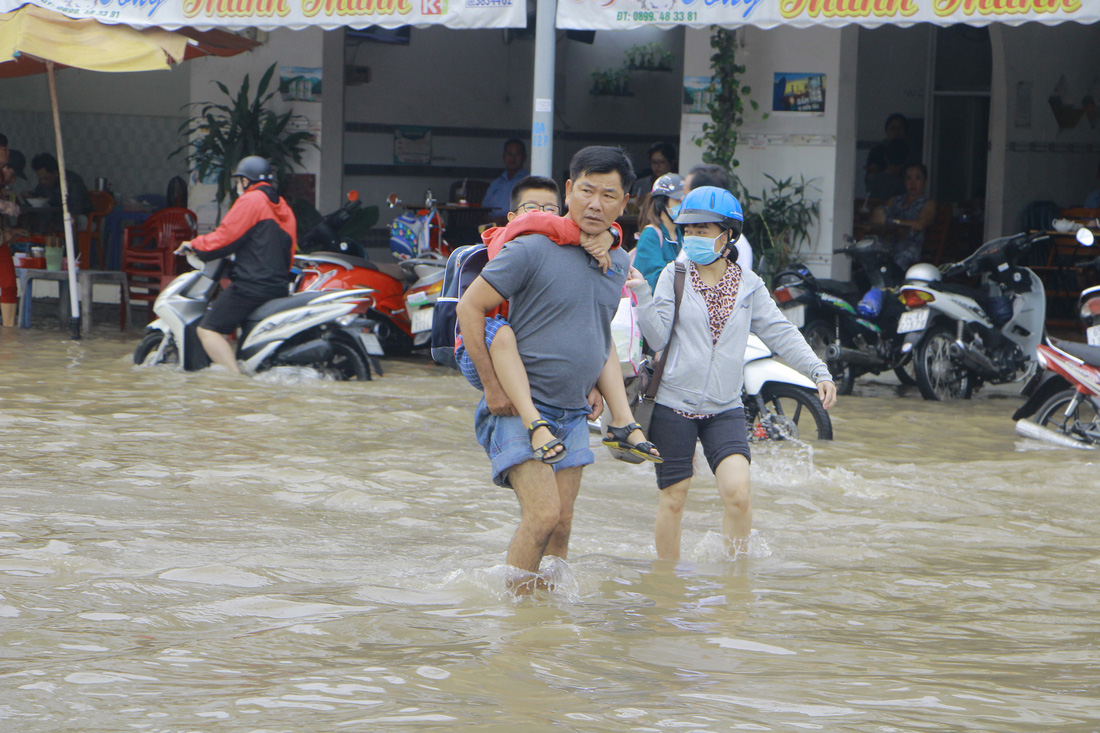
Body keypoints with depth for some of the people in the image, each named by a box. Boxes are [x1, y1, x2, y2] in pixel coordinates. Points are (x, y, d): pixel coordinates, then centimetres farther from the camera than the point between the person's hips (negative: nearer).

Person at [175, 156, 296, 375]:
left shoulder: (251, 201, -5)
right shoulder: (283, 208, 21)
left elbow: (226, 237, -10)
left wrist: (195, 245, 4)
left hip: (251, 284, -9)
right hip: (279, 286, 9)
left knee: (208, 330, -10)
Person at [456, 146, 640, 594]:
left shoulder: (619, 263, 9)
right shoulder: (534, 250, -13)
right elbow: (470, 307, -12)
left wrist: (597, 386, 12)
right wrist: (492, 386, -13)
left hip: (573, 414, 7)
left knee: (562, 524, 6)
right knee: (543, 514, -17)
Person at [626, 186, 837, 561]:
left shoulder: (748, 284, 7)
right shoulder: (674, 275, 2)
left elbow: (781, 333, 5)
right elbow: (658, 337, -5)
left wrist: (819, 372, -5)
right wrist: (642, 294, -19)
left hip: (725, 409, 1)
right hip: (674, 405, -1)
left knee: (738, 493, -15)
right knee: (672, 499, 2)